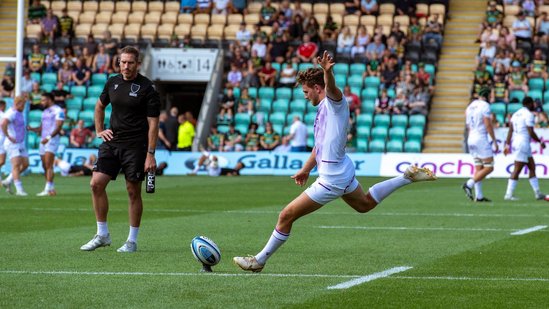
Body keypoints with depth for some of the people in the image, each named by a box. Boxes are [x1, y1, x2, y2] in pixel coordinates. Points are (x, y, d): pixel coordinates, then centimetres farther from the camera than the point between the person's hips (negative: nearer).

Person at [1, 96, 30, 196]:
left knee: (25, 164, 7)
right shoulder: (11, 113, -17)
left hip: (20, 143, 10)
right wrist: (8, 137, -27)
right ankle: (19, 190, -19)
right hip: (12, 144, -10)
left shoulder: (18, 113, 15)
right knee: (16, 165, -15)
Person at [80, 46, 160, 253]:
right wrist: (99, 130, 15)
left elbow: (153, 123, -10)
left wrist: (150, 154, -15)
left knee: (133, 191, 0)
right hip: (112, 141, 5)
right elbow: (100, 106, 27)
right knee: (96, 184, -4)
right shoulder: (113, 83, 8)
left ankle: (132, 241, 11)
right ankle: (102, 235, 7)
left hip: (135, 146, -5)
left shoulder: (147, 88, -9)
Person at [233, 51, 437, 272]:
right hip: (342, 171, 11)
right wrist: (306, 169, 34)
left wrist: (327, 72, -65)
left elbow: (331, 87, -43)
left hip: (332, 179, -11)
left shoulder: (335, 102, -17)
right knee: (365, 204, 34)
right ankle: (408, 177, 31)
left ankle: (259, 260, 7)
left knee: (286, 216, -4)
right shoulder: (324, 107, 12)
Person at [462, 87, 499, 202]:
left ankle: (479, 196, 4)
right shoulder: (485, 105, -10)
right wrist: (495, 141, -10)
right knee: (489, 168, -4)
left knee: (479, 168, 9)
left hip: (471, 139, 8)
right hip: (481, 138, -8)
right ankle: (469, 184, -16)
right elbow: (488, 125, -15)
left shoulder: (470, 106, 15)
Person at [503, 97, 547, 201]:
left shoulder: (516, 114, 15)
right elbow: (531, 133, -15)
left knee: (532, 167, 13)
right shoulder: (528, 114, -10)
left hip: (515, 142, 9)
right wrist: (540, 141, -2)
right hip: (523, 143, -9)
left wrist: (507, 145, 9)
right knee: (517, 170, -8)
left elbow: (510, 130, 11)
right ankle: (509, 194, -8)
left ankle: (537, 193, 14)